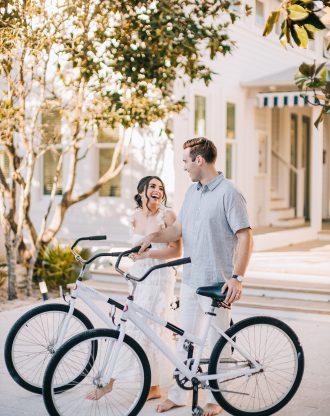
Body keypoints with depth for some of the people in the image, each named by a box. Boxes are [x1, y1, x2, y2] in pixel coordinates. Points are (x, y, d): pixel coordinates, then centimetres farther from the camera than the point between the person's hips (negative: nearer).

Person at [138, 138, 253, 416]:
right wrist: (155, 236, -6)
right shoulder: (192, 192, 11)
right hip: (190, 280, 7)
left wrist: (237, 277, -23)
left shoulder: (229, 194, -13)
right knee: (185, 341, 14)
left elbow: (245, 237, -16)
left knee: (216, 346, 6)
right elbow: (179, 228, 13)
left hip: (217, 284, -7)